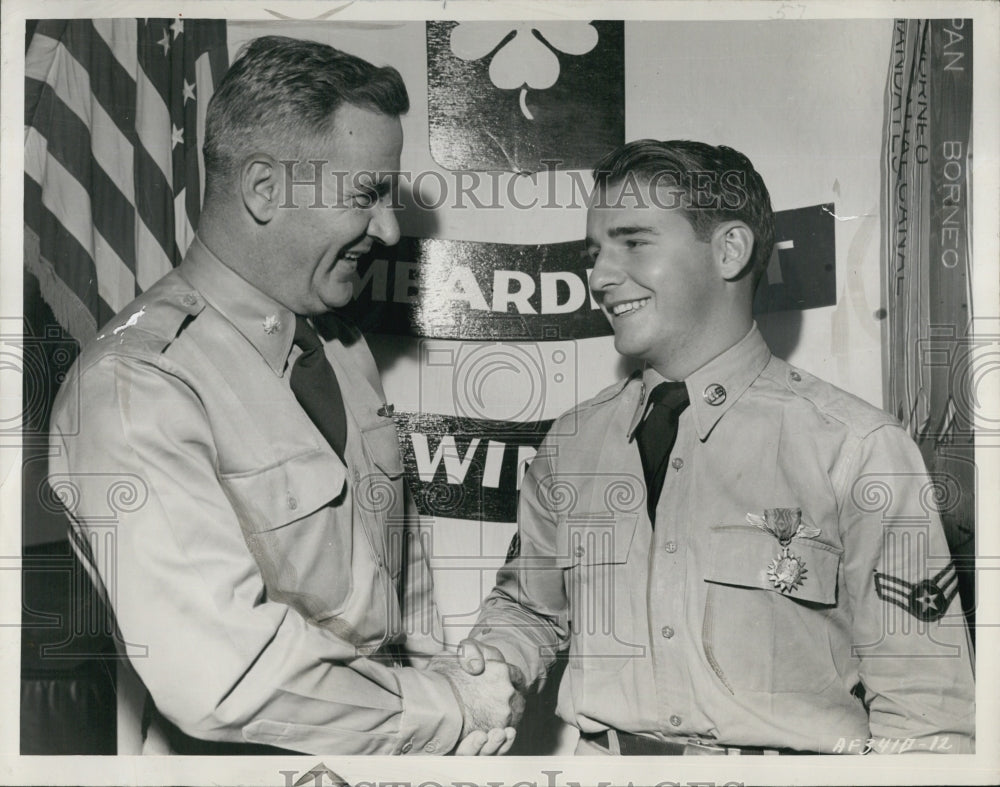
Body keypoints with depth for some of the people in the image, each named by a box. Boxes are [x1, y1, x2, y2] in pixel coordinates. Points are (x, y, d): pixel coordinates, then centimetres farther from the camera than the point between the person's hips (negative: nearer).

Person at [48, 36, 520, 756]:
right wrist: (450, 712, -14)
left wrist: (435, 672, 3)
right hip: (261, 755, -6)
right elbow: (221, 677, -23)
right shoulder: (137, 384, -16)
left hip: (390, 736, 7)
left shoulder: (344, 348, 11)